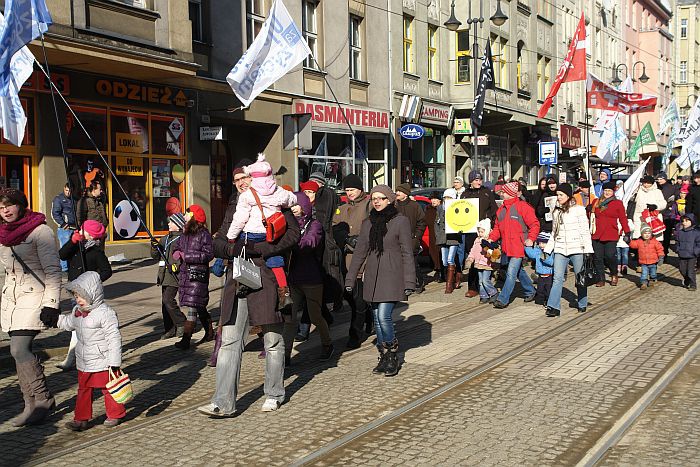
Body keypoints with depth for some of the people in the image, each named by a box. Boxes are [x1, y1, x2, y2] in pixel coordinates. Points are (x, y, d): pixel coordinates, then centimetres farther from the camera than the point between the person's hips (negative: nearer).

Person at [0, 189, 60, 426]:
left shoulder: (40, 231, -9)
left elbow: (53, 270, -12)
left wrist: (51, 305, -18)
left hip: (34, 296, -7)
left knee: (19, 349, -16)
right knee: (20, 352, 4)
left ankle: (42, 400, -4)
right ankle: (33, 404, 10)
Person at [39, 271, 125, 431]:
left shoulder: (106, 313, -20)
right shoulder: (77, 311, 6)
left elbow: (114, 338, -20)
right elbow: (69, 323, 28)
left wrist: (114, 362, -21)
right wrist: (55, 318, 15)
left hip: (103, 362, -7)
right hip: (84, 363, 8)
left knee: (109, 389, 7)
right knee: (83, 390, 12)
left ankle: (115, 414, 23)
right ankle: (81, 419, 20)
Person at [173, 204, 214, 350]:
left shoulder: (204, 234, -9)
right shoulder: (184, 234, 13)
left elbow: (209, 254, -15)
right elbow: (177, 249, 20)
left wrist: (187, 256, -17)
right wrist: (177, 255, -4)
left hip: (198, 274, -8)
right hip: (184, 273, 8)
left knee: (193, 306, -11)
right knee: (199, 306, 16)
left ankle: (186, 339, -12)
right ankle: (209, 333, 29)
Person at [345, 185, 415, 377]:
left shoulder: (400, 221, -4)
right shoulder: (368, 223, 11)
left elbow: (407, 253, -6)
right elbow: (359, 252, 14)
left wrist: (409, 282, -10)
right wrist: (350, 279, 11)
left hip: (392, 276, -5)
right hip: (372, 277, 5)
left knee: (384, 316, -14)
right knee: (377, 318, 7)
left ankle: (393, 357, 5)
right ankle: (384, 357, 19)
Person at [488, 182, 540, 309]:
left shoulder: (522, 207, -8)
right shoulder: (501, 209, 14)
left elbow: (535, 224, -7)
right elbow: (497, 227, 18)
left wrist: (531, 239, -17)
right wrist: (491, 238, 4)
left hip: (518, 247, -8)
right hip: (506, 247, 8)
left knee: (511, 273, -11)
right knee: (518, 271, 19)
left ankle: (503, 299, -10)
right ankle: (530, 291, 36)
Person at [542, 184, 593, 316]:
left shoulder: (578, 210, -2)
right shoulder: (557, 212, 13)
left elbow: (585, 231, -4)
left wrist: (588, 250, -10)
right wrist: (547, 249, 14)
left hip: (577, 249, -4)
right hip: (560, 249, 4)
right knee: (557, 278, -6)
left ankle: (582, 304, 22)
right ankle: (553, 307, -10)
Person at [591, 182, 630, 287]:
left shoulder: (618, 203, 5)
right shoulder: (596, 202, 12)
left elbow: (623, 219, 4)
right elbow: (592, 216, 15)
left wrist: (627, 233, 0)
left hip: (611, 235, -3)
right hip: (597, 235, 3)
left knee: (610, 256, -12)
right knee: (598, 257, 2)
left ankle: (614, 275, 14)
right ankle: (601, 279, 13)